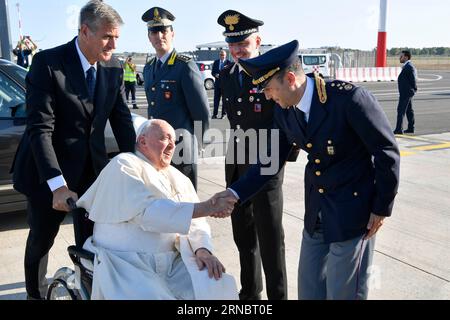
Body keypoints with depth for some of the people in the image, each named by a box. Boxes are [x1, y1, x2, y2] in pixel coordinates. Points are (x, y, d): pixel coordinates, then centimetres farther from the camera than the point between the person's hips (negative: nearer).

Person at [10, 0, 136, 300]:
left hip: (92, 168, 4)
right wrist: (58, 185, -30)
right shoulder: (48, 62, -18)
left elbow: (122, 120, -1)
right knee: (41, 239, 15)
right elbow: (40, 128, -23)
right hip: (48, 171, -3)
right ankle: (36, 294, 39)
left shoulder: (114, 68, -3)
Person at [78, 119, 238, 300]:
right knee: (153, 295, -31)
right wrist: (206, 207, -22)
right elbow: (146, 211, -18)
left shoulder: (178, 177, 15)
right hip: (126, 263, -5)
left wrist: (202, 250, -13)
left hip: (172, 262, 5)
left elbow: (195, 222, 10)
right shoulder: (124, 165, -3)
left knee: (219, 287, -16)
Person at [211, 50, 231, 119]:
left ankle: (224, 113, 11)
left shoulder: (228, 62, -2)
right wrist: (215, 75, -11)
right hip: (217, 83, 3)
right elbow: (212, 72, 10)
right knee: (216, 98, 3)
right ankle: (215, 114, 7)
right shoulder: (216, 62, 10)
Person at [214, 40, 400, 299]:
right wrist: (235, 193, -8)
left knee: (343, 292, 7)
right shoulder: (284, 112, -3)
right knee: (309, 288, 17)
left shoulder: (350, 98, -24)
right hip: (317, 212, 6)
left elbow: (387, 151, -15)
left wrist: (382, 207, -9)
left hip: (353, 208, -6)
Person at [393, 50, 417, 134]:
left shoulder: (409, 66, -17)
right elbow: (413, 79, 19)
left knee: (401, 110, -10)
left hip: (406, 92, -11)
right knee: (409, 110, 14)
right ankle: (411, 128, 20)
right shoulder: (407, 66, 15)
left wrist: (414, 89, -9)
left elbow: (413, 79, -19)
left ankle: (398, 129, -10)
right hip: (405, 92, 11)